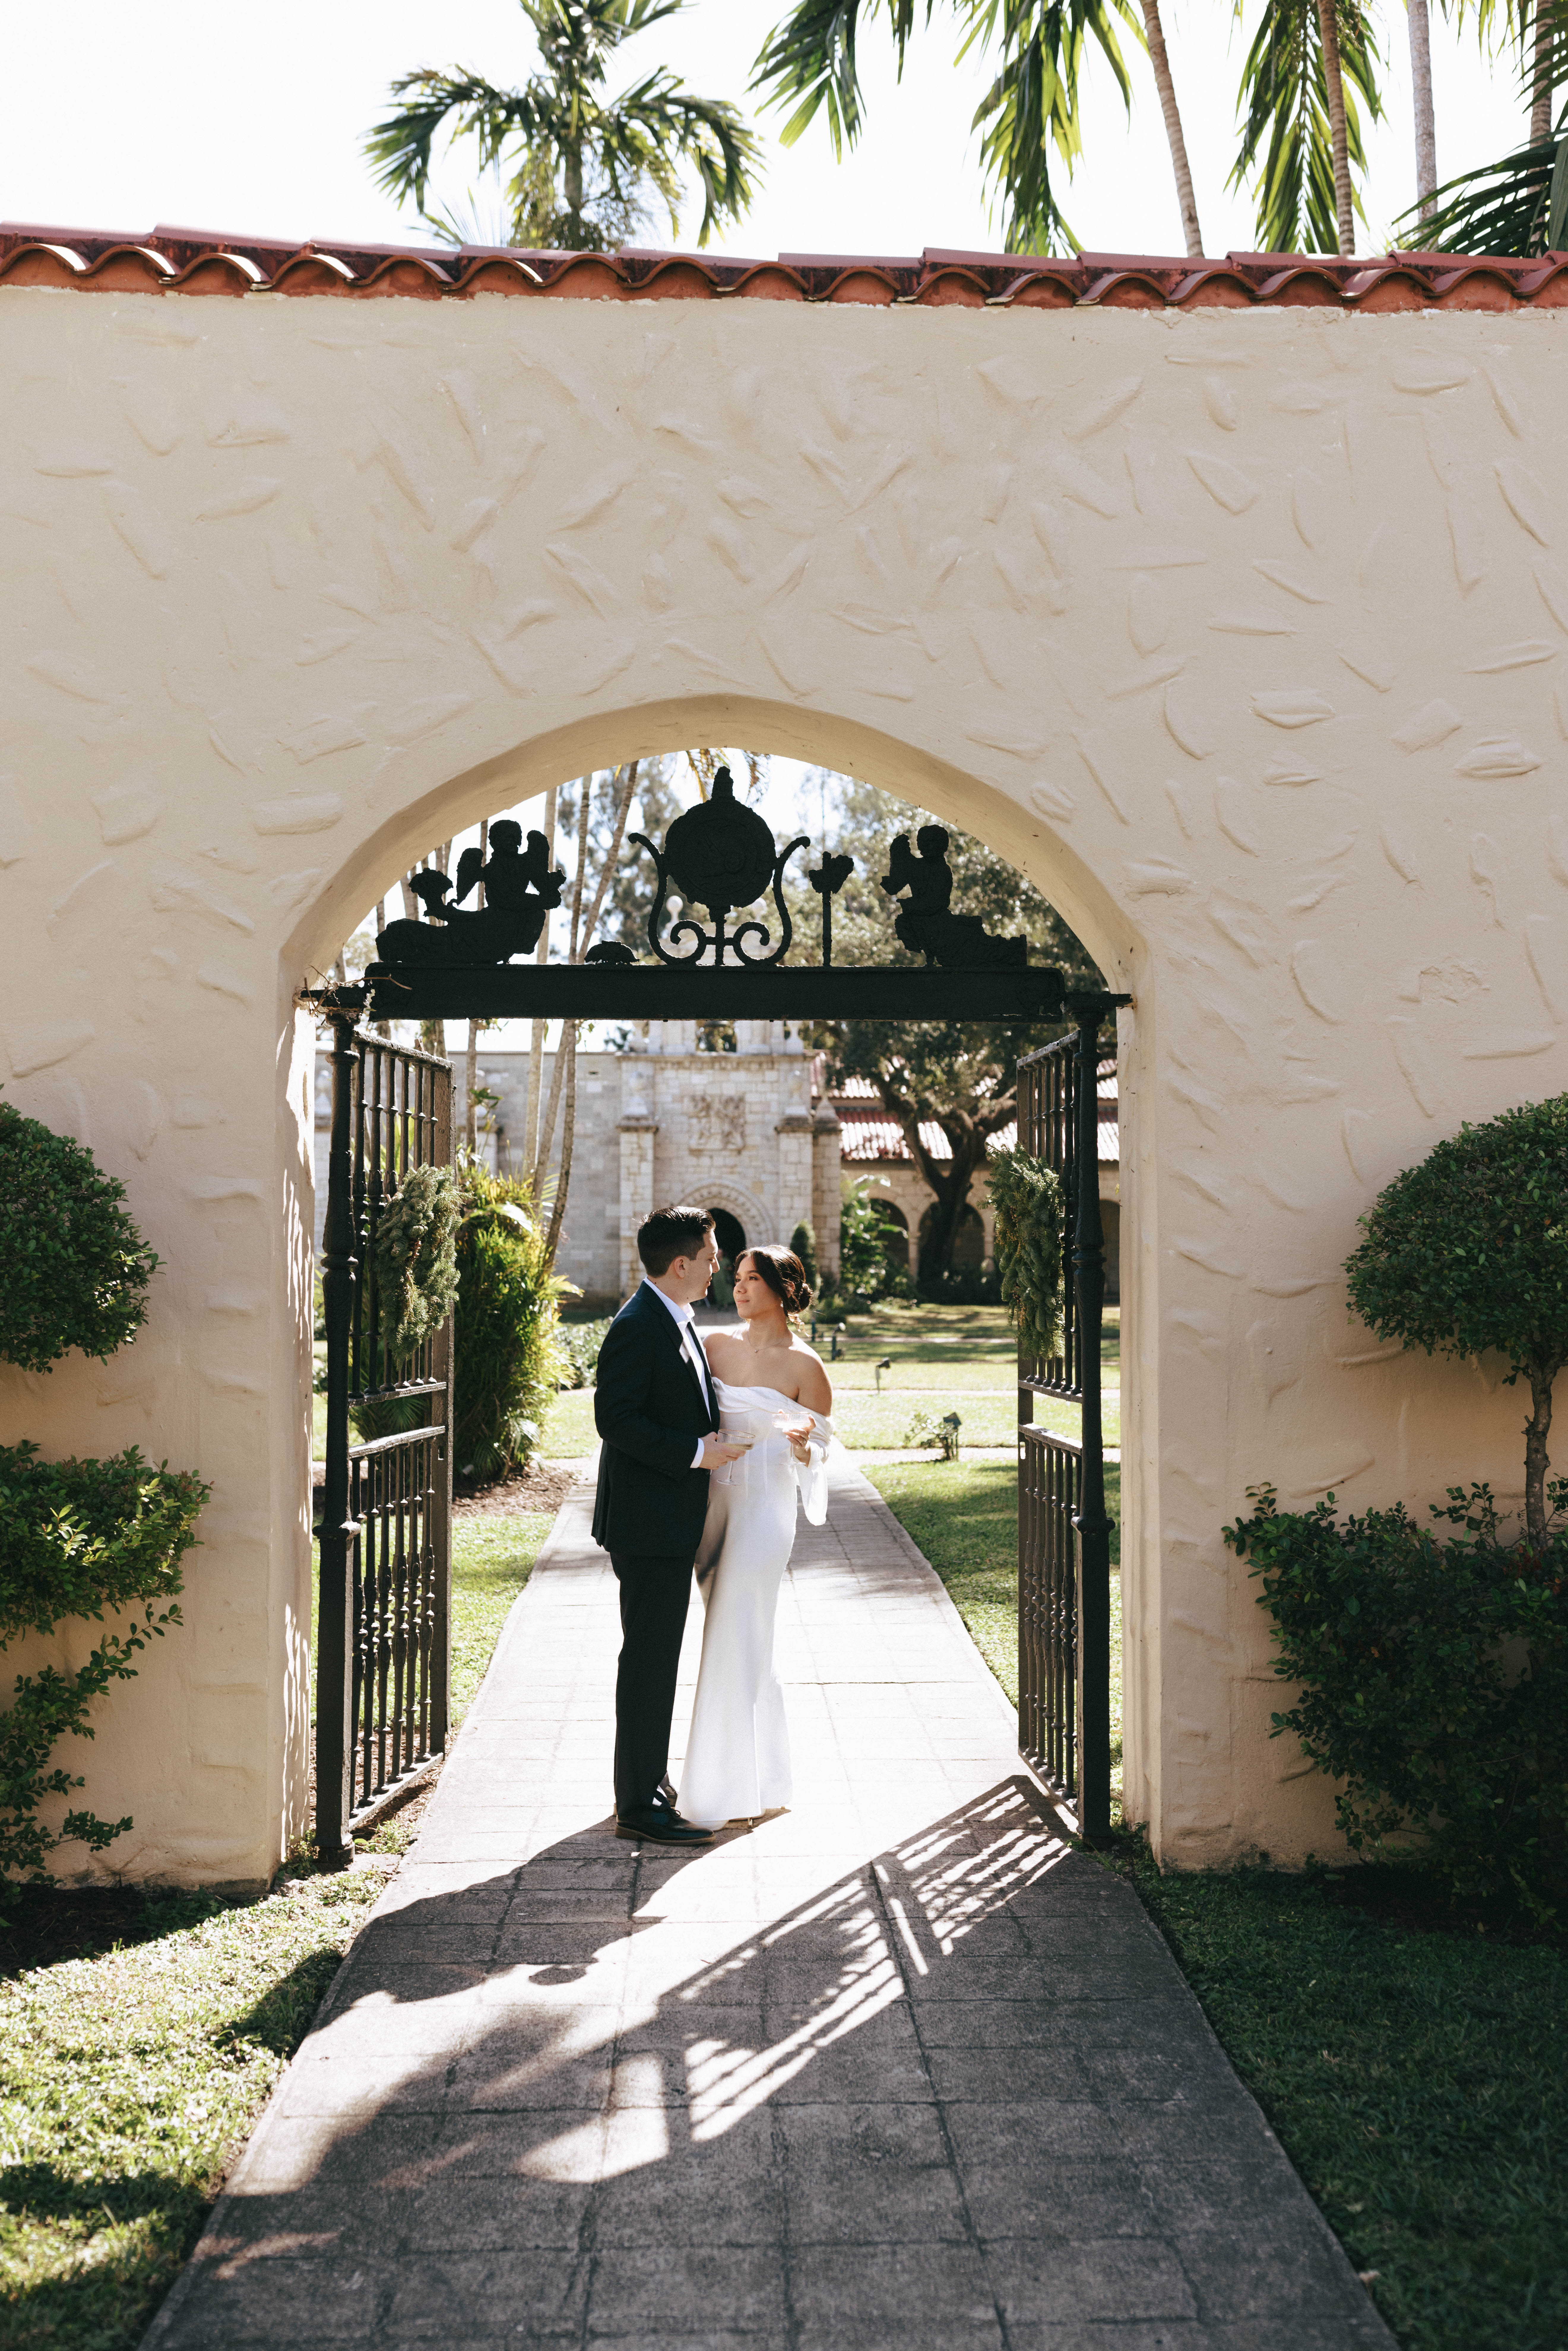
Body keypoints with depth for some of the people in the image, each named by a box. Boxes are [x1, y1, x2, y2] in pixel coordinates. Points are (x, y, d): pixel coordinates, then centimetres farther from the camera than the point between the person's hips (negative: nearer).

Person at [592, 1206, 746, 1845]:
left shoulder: (677, 1324, 14)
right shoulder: (637, 1327, -18)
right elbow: (616, 1419, -24)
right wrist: (695, 1452, -22)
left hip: (672, 1519, 10)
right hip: (646, 1521, -10)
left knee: (658, 1657, 18)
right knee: (648, 1659, -5)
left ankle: (650, 1782, 30)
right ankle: (638, 1805, 3)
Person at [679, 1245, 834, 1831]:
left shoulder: (804, 1366, -8)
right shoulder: (715, 1343, 5)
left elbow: (819, 1454, -5)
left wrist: (802, 1444, -25)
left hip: (765, 1509, -5)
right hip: (712, 1502, 5)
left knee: (736, 1643, -4)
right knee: (738, 1642, 14)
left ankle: (732, 1790, 8)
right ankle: (765, 1778, 29)